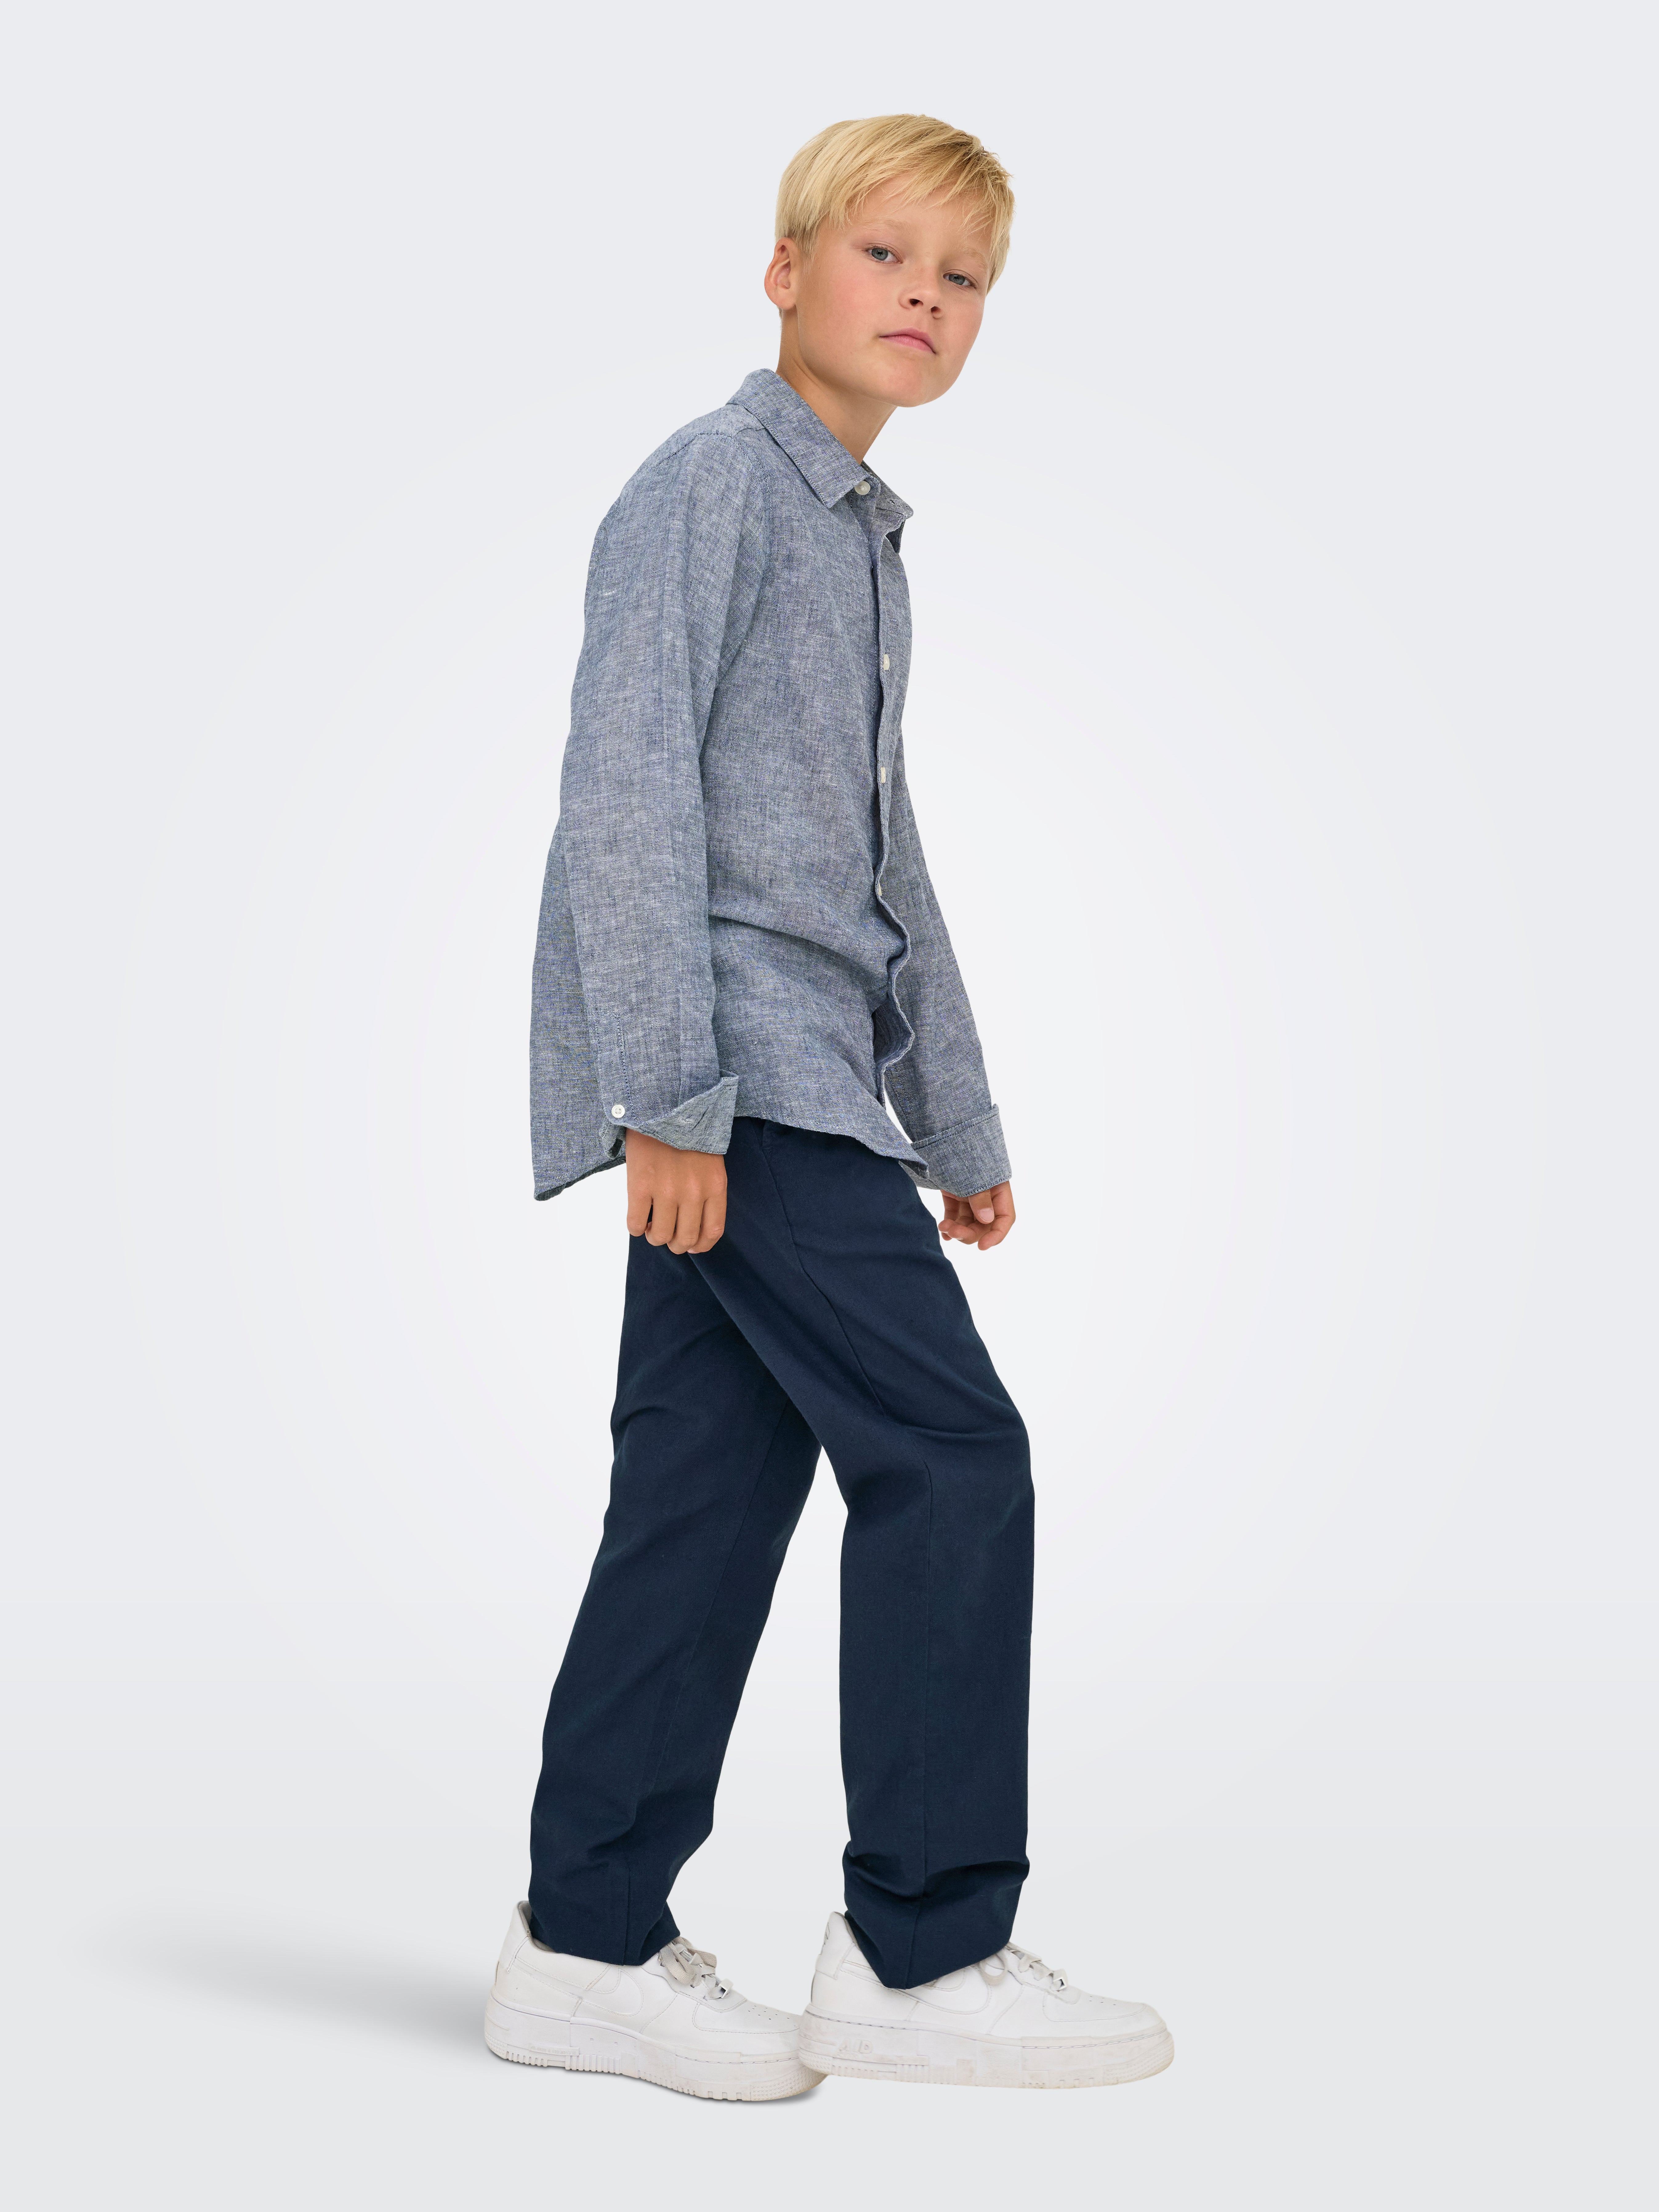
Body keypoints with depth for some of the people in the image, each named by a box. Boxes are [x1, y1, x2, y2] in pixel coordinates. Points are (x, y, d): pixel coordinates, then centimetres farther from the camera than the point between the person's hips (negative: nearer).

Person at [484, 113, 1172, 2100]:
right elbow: (629, 781, -15)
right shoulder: (714, 482, -5)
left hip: (796, 1079, 9)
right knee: (952, 1453, -10)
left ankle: (589, 1946, 16)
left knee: (710, 1489, 8)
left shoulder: (867, 537, 23)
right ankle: (920, 1953, 0)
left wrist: (957, 1123, 25)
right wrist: (666, 1086, -22)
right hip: (728, 1075, -9)